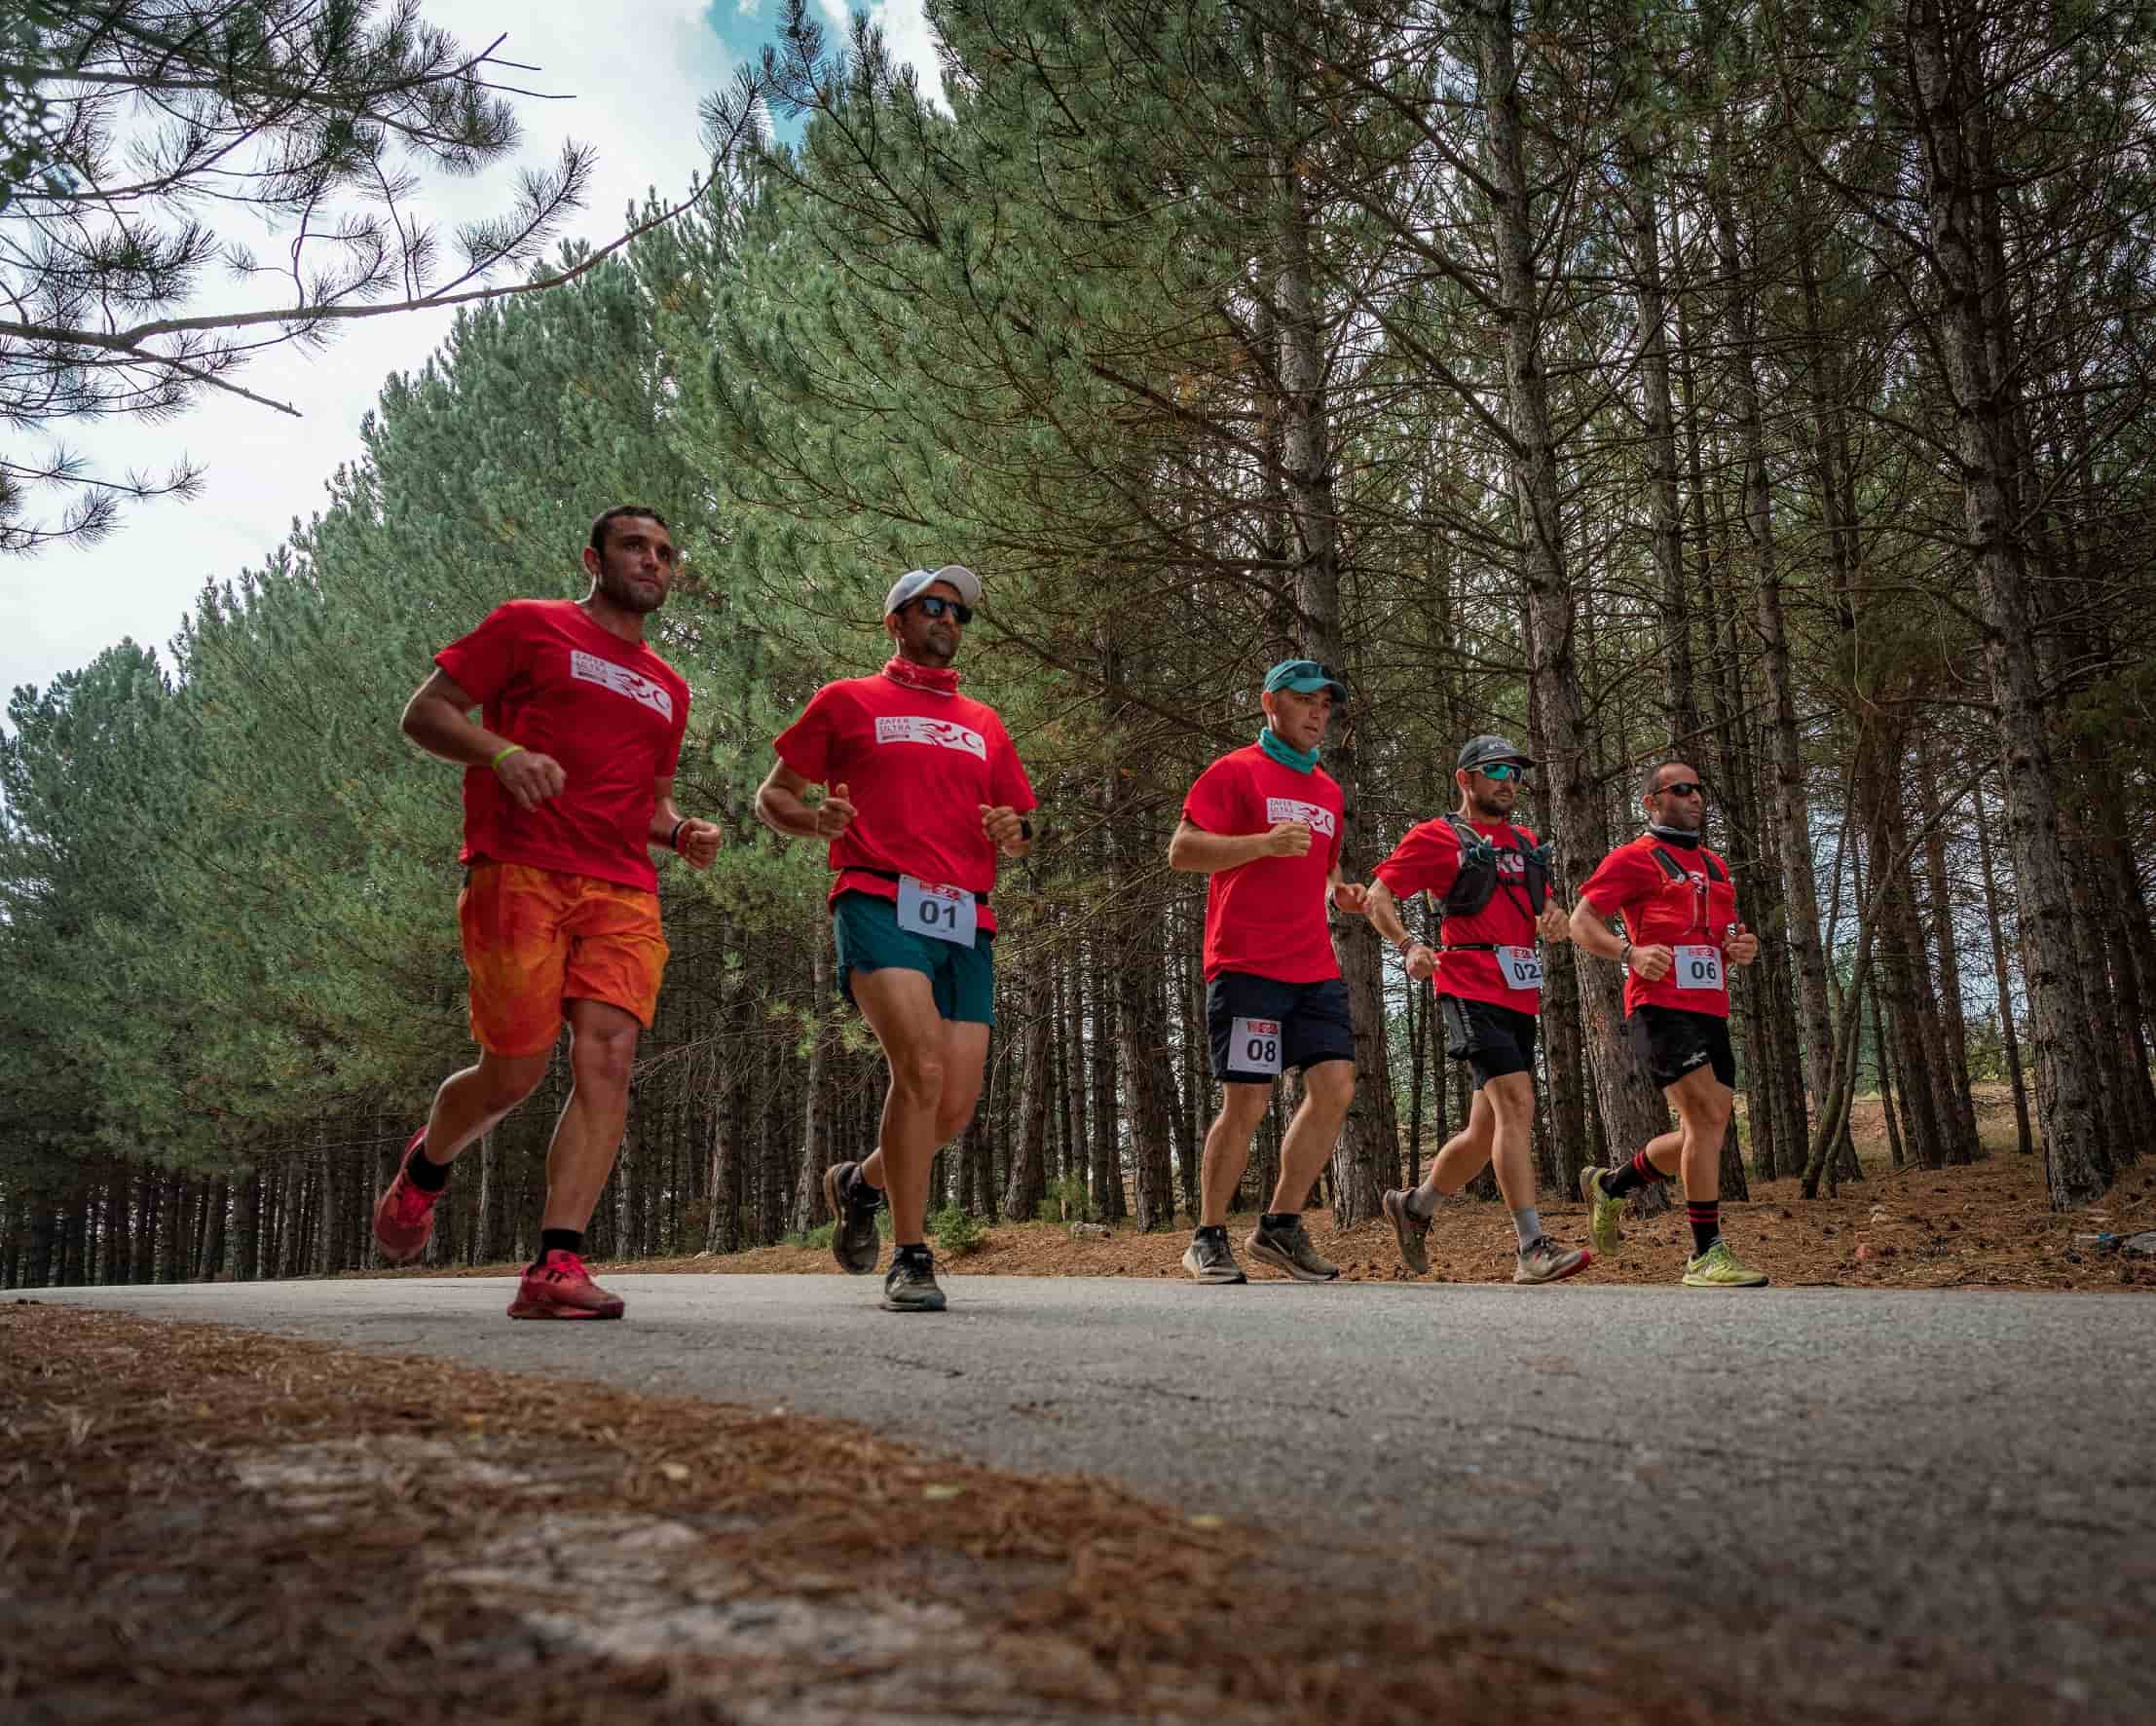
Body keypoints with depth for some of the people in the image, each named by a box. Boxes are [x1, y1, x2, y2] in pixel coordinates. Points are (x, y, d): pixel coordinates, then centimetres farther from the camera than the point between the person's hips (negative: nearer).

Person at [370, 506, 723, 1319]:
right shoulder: (529, 627, 8)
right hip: (519, 875, -5)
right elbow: (425, 713, 3)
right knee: (514, 1074, -3)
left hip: (622, 892, 5)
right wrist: (502, 753, -16)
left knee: (608, 1060, -13)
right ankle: (424, 1168, 30)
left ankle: (555, 1268, -13)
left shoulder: (668, 689, 24)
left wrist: (683, 832, 10)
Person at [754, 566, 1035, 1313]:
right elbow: (772, 795, 12)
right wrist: (816, 820, -11)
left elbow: (1020, 828, 27)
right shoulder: (847, 701, 13)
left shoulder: (985, 725, 25)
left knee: (955, 1107, 0)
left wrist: (1013, 833, 2)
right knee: (922, 1068, -24)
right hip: (881, 906, -5)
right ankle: (910, 1260, -11)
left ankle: (860, 1182, 30)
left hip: (966, 923, 5)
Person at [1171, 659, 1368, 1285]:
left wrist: (1339, 891, 11)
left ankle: (1281, 1227, 12)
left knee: (1335, 1089, -1)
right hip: (1248, 967, -7)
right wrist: (1265, 842, -20)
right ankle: (1208, 1240, 8)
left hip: (1316, 968, 7)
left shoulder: (1329, 791, 21)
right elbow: (1181, 851, -10)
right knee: (1246, 1103, -7)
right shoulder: (1236, 772, -1)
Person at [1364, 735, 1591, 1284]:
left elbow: (1542, 901, 29)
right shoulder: (1435, 838, 0)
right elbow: (1378, 896, -2)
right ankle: (1533, 1250, -19)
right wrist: (1408, 946, -20)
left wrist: (1554, 916, 4)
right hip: (1471, 992, -7)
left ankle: (1414, 1207, 32)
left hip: (1520, 997, 8)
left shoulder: (1525, 841, 20)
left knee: (1488, 1127, 11)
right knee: (1516, 1103, -19)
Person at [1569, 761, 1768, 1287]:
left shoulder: (1715, 866, 23)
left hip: (1711, 1012, 8)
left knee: (1705, 1134, 6)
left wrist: (1741, 948, 6)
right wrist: (1631, 953, -23)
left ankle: (1609, 1186, 28)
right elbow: (1581, 923, -5)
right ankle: (1706, 1254, -11)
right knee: (1706, 1117, -17)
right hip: (1661, 1007, -8)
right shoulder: (1633, 858, 0)